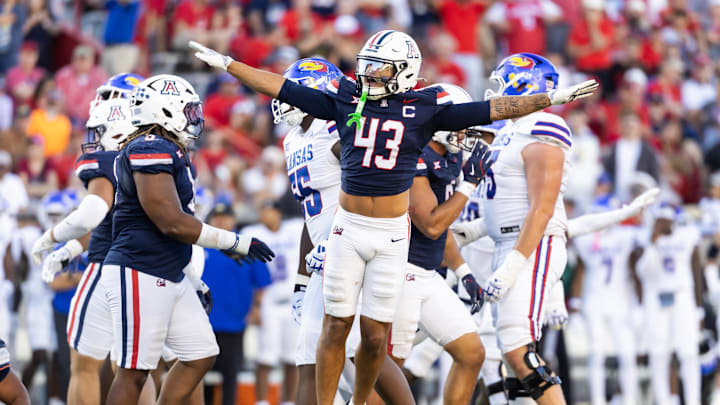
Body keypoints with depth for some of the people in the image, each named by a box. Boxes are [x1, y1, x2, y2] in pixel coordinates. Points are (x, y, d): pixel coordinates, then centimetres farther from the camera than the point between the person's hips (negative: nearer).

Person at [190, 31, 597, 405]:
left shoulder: (424, 108, -1)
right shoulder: (346, 100, 3)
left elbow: (490, 111, -2)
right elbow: (284, 89, 7)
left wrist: (553, 98, -6)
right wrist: (227, 64, 8)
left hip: (392, 234, -1)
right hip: (349, 227, 1)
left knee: (376, 334, 1)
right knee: (336, 326, 2)